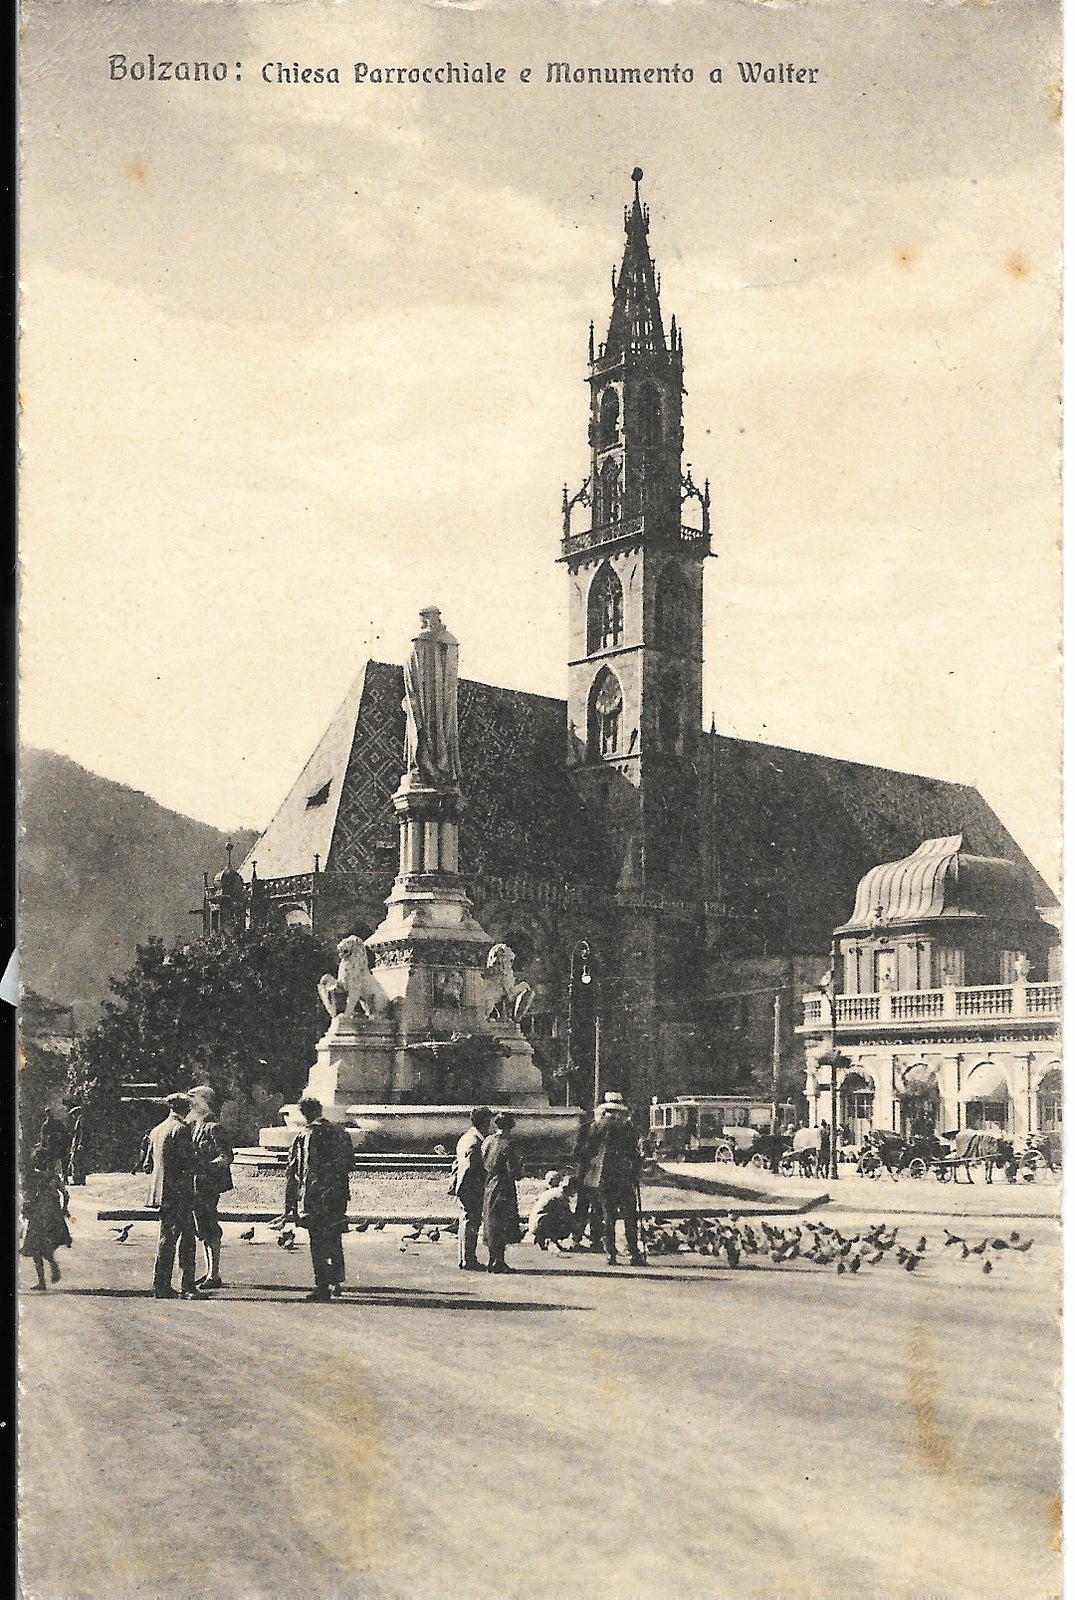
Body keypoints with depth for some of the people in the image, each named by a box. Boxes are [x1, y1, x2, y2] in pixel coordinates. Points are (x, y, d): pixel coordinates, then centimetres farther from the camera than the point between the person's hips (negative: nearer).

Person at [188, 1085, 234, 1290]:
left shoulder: (213, 1128, -13)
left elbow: (227, 1157, -18)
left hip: (209, 1186, -9)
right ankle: (209, 1272, 21)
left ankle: (214, 1275, -3)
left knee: (209, 1229, -7)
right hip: (197, 1185, 9)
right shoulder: (195, 1126, 14)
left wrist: (208, 1165, -28)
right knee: (203, 1230, 13)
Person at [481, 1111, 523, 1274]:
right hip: (503, 1189, -7)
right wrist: (520, 1171, 3)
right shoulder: (508, 1144, -15)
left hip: (488, 1188, 7)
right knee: (502, 1225, -1)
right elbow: (513, 1171, -17)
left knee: (491, 1224, 14)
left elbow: (482, 1164, 10)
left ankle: (493, 1261, 20)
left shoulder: (487, 1141, 5)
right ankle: (498, 1262, 0)